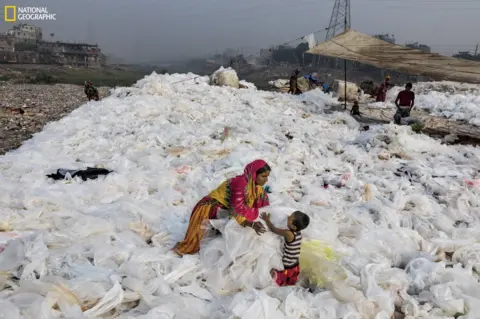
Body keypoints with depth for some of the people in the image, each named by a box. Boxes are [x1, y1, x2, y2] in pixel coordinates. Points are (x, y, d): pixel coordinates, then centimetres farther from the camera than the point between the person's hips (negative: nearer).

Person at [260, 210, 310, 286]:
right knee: (291, 285, 23)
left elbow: (273, 229, -16)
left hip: (287, 268, -7)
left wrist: (267, 220, -4)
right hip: (295, 267, 7)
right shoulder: (298, 233, -6)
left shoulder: (289, 234, -27)